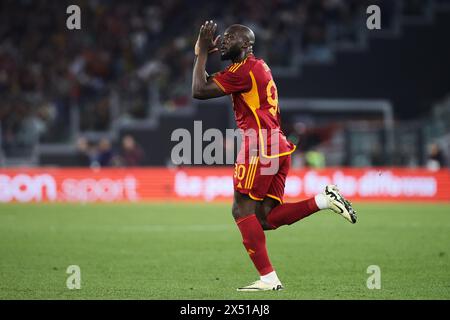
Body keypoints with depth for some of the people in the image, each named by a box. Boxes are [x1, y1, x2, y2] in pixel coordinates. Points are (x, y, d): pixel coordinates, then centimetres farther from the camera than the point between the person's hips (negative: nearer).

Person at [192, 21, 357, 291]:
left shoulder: (244, 69, -8)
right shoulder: (260, 67, 21)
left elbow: (199, 91, -11)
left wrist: (202, 53, -2)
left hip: (260, 146, -9)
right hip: (280, 147, 9)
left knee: (243, 210, -4)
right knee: (267, 218, 7)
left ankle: (268, 278, -9)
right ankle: (324, 200, -2)